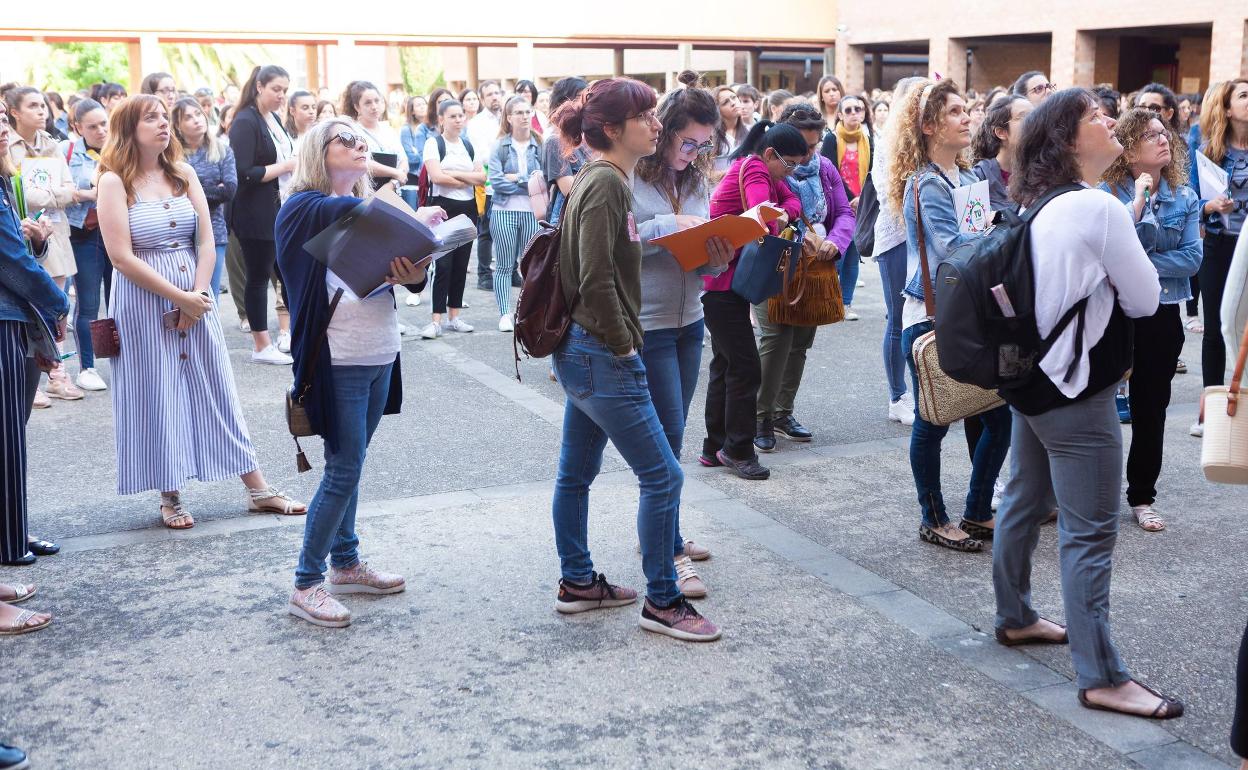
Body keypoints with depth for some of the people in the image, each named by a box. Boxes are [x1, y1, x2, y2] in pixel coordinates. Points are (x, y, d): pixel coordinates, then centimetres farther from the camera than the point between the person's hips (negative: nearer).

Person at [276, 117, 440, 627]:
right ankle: (306, 586, 8)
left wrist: (414, 275, -17)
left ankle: (346, 564, 29)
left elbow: (411, 273, 6)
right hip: (338, 360, -6)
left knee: (348, 465, 16)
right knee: (343, 469, -4)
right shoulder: (304, 208, -7)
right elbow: (351, 213, -29)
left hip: (380, 356, 7)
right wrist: (410, 221, -17)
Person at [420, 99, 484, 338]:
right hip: (443, 208, -5)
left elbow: (481, 177, 3)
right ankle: (437, 321, -8)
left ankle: (454, 316, 14)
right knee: (443, 264, -9)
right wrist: (468, 180, -4)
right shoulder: (433, 143, -2)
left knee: (461, 264, 7)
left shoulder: (469, 146, 14)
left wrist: (454, 174, -10)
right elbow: (437, 176, -15)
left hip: (467, 209, 5)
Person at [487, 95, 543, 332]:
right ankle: (505, 314, 11)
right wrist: (530, 183, -10)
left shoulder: (540, 145, 3)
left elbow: (545, 179, -6)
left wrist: (517, 178, -11)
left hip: (532, 212, 1)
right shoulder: (500, 146, 2)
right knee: (504, 266, 4)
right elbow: (495, 180, -9)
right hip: (504, 212, -1)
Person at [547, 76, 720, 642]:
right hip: (602, 356, -10)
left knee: (577, 473, 18)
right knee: (662, 476, -3)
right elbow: (597, 280, -23)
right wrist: (624, 345, -15)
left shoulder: (599, 180, 12)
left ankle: (577, 583, 31)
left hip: (582, 351, 10)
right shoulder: (606, 183, -18)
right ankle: (662, 602, 7)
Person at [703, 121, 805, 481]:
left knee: (726, 364, 15)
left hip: (728, 281, 11)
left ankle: (715, 448, 23)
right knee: (746, 367, -6)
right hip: (720, 281, -11)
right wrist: (777, 224, -8)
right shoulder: (754, 170, -16)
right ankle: (738, 450, 4)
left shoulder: (760, 169, 13)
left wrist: (783, 214, -11)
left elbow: (792, 199, 9)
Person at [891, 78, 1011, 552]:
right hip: (931, 318, -7)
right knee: (933, 422, 5)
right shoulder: (925, 184, -12)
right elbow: (951, 247, -23)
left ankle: (978, 512, 22)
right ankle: (934, 521, 19)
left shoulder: (970, 178, 12)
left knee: (999, 415, 6)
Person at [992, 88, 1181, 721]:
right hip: (1076, 390, -9)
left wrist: (1092, 300, 8)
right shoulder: (1098, 207, -19)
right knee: (1090, 532, -5)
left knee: (1025, 501, 20)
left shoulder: (1037, 206, 7)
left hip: (1034, 377, 9)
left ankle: (1014, 617, 35)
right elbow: (1145, 299, -10)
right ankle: (1100, 676, 1)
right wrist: (1112, 292, 7)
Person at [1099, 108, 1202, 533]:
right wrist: (1138, 201, -22)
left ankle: (1141, 497, 24)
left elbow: (1192, 257, -7)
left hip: (1161, 315, 3)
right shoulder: (1108, 192, -7)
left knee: (1151, 408, 11)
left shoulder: (1185, 198, 2)